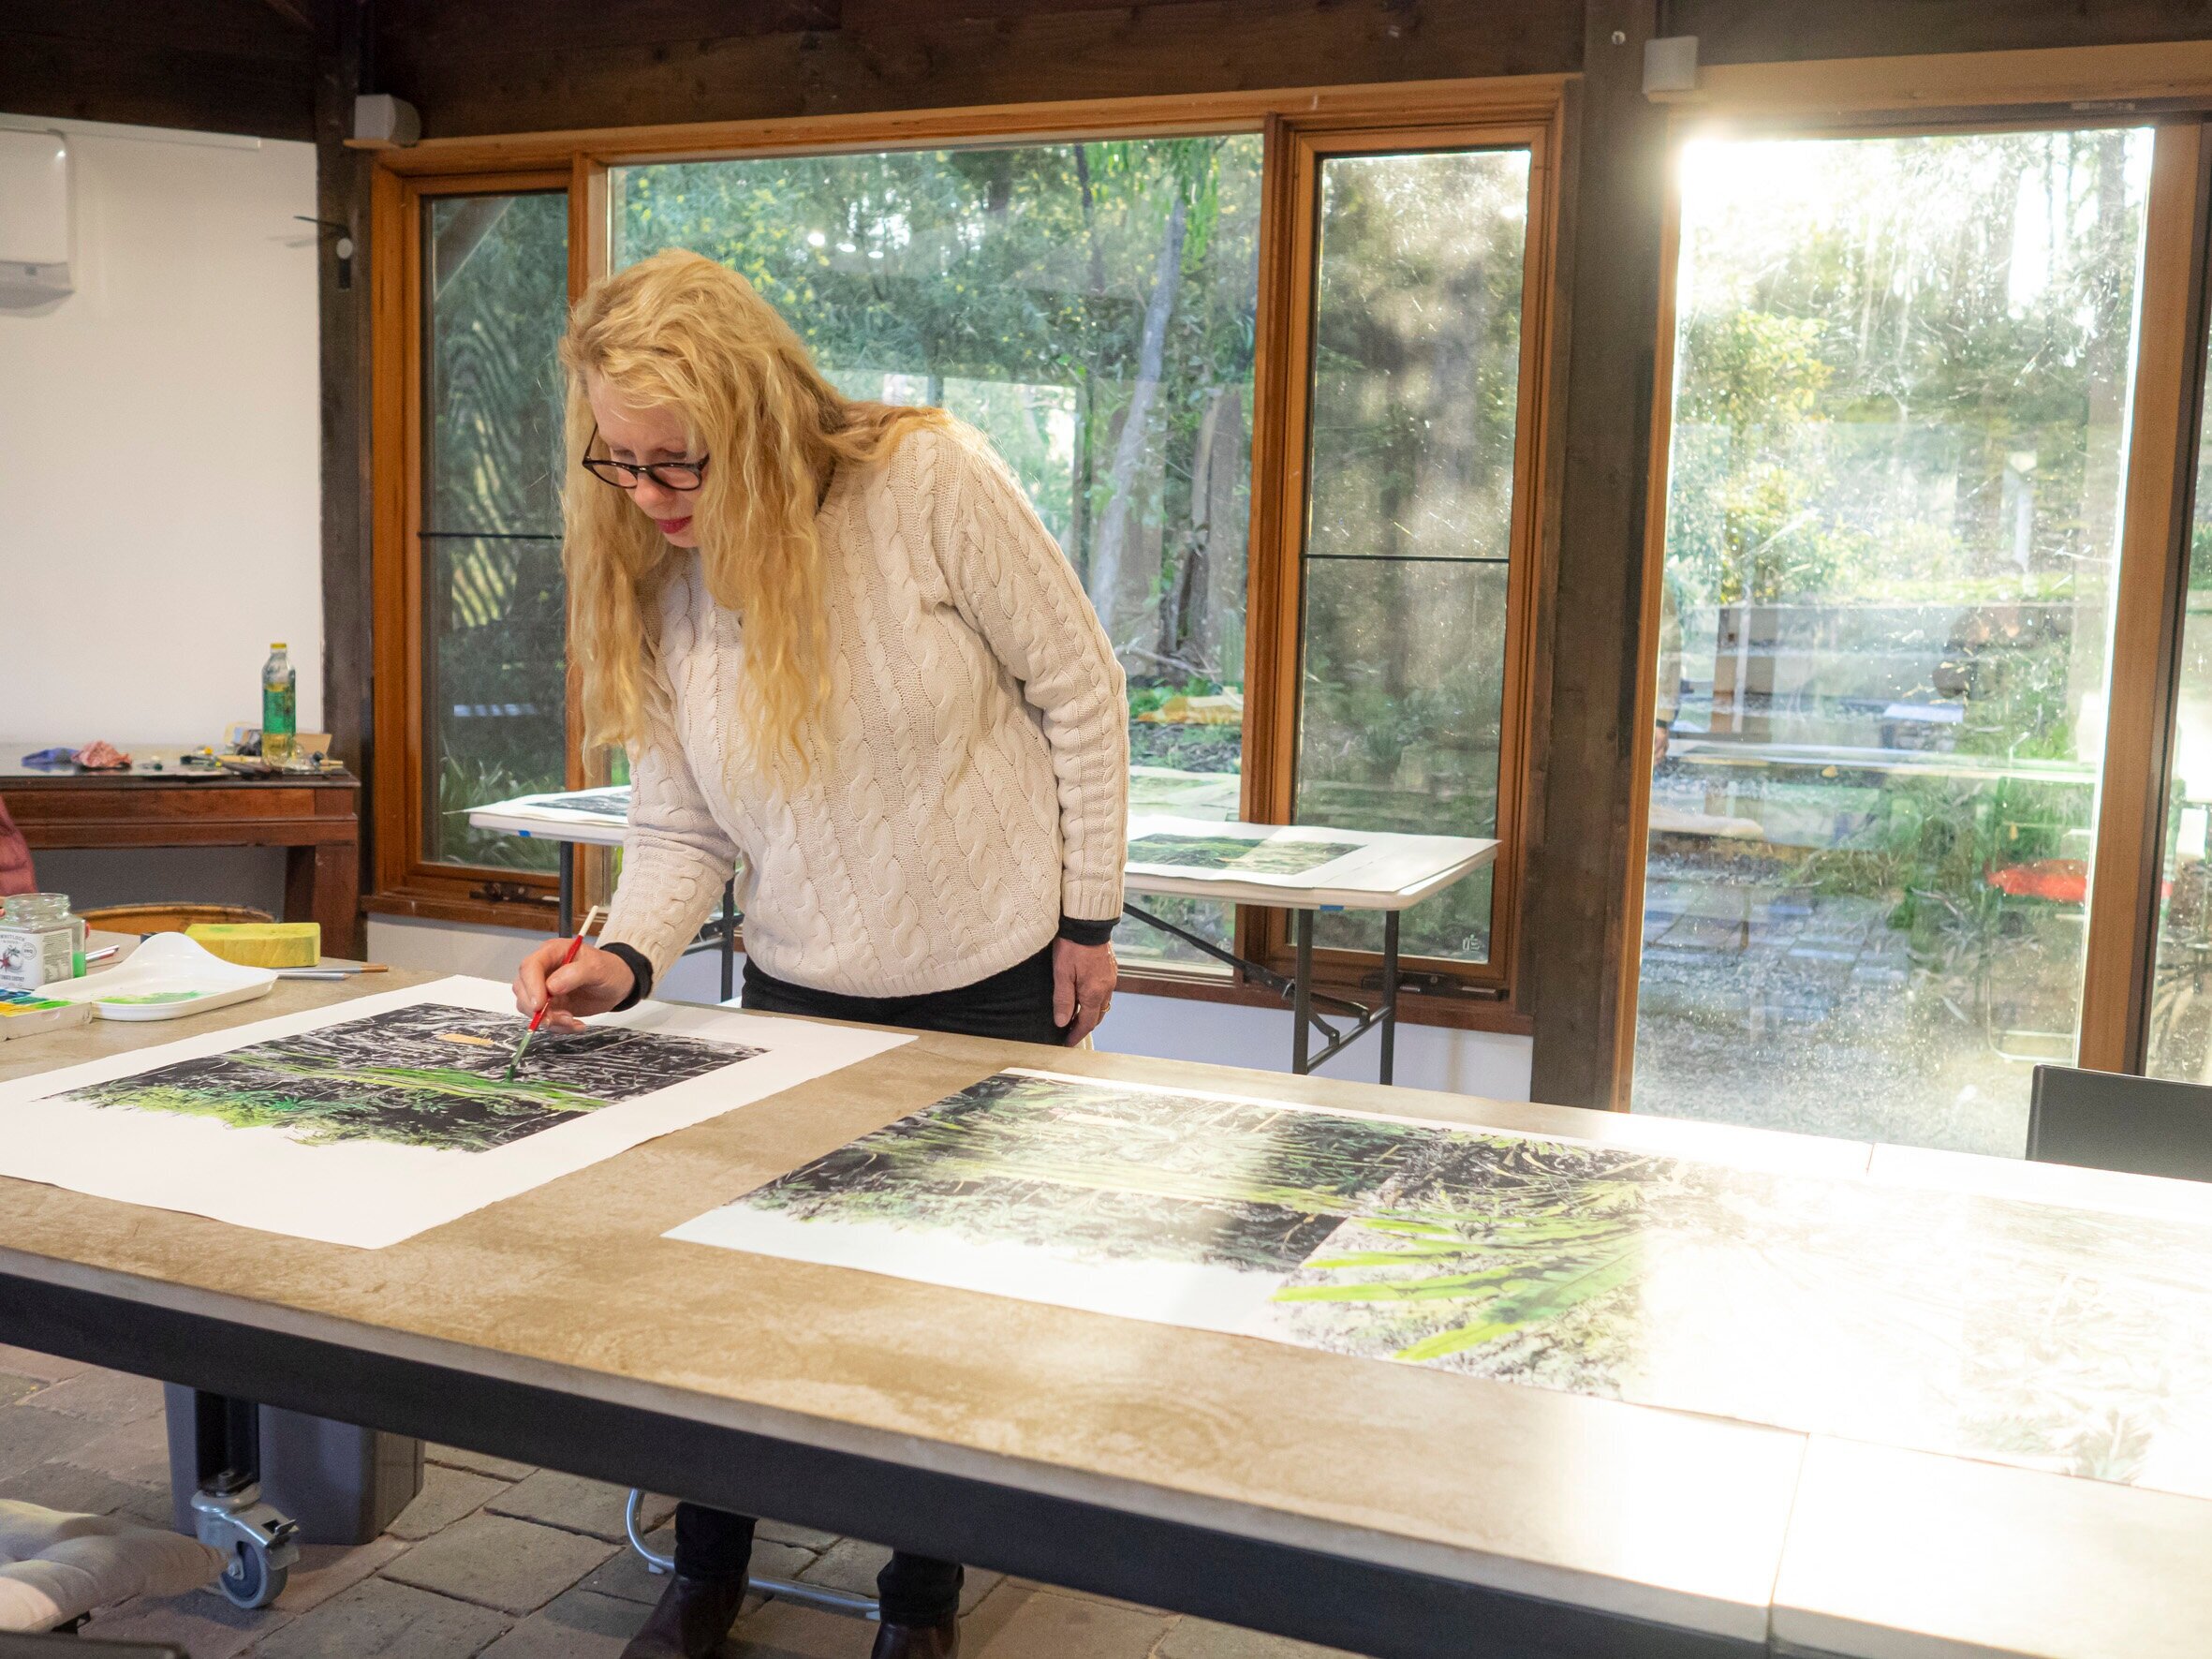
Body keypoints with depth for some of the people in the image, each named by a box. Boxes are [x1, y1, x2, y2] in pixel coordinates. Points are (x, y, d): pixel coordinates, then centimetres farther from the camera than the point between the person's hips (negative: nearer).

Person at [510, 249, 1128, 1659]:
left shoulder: (929, 481, -21)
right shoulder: (648, 582, -6)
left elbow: (1081, 688, -13)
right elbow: (681, 831, -3)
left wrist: (1088, 916, -9)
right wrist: (625, 958, -23)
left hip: (995, 979, -3)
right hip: (801, 989, 4)